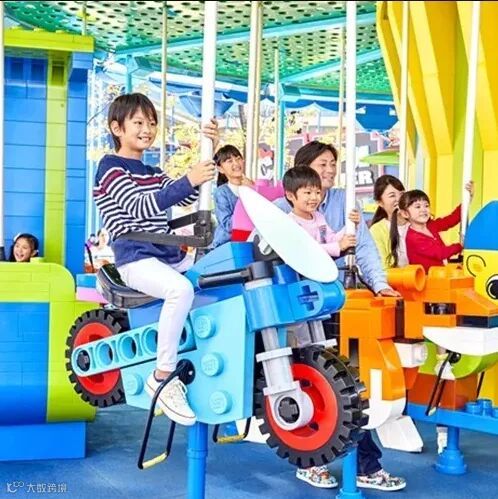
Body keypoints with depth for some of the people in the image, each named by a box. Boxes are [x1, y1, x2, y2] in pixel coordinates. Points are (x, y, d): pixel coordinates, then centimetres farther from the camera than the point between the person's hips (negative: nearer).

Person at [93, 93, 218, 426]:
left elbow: (187, 198, 14)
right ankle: (163, 378, -26)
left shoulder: (154, 173, 23)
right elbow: (139, 207, -19)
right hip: (136, 258, -8)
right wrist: (187, 180, -28)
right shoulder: (111, 167, -3)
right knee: (182, 289, -37)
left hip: (171, 256, 9)